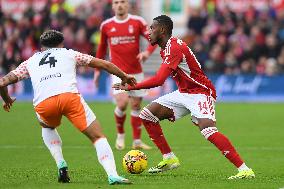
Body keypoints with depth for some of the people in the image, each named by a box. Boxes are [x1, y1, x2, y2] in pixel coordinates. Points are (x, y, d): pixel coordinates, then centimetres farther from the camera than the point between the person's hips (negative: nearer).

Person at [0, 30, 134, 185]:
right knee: (98, 137, 4)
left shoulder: (30, 62, 32)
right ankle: (112, 176, -19)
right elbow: (104, 64, 33)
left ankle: (61, 165, 17)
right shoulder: (69, 54, 31)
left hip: (43, 104, 2)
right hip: (69, 95, -2)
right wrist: (124, 77, 48)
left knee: (47, 126, 37)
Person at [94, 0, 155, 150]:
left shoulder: (138, 22, -1)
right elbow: (102, 47, 17)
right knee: (122, 103, -17)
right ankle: (120, 135, 7)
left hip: (136, 72, 1)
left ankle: (137, 141, 16)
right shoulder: (106, 25, 4)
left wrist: (147, 52, -24)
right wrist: (97, 69, 18)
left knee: (136, 105, 6)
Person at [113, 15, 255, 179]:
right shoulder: (168, 47, 10)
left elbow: (159, 80, -30)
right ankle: (169, 159, 11)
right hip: (184, 93, 10)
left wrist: (130, 87, -24)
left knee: (208, 130, -31)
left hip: (200, 93, -10)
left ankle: (245, 170, -31)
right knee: (147, 115, 4)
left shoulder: (174, 47, -22)